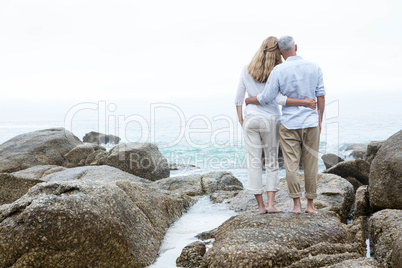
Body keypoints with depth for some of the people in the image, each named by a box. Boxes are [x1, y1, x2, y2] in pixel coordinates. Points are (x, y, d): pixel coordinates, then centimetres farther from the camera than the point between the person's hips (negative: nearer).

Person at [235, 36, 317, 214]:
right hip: (270, 120, -2)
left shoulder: (247, 71, 2)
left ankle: (260, 206, 8)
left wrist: (240, 120, 16)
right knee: (272, 162, 11)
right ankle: (271, 203, 4)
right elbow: (279, 99, -21)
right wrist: (305, 102, -19)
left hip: (251, 119, 2)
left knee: (254, 162, 6)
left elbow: (239, 98, 5)